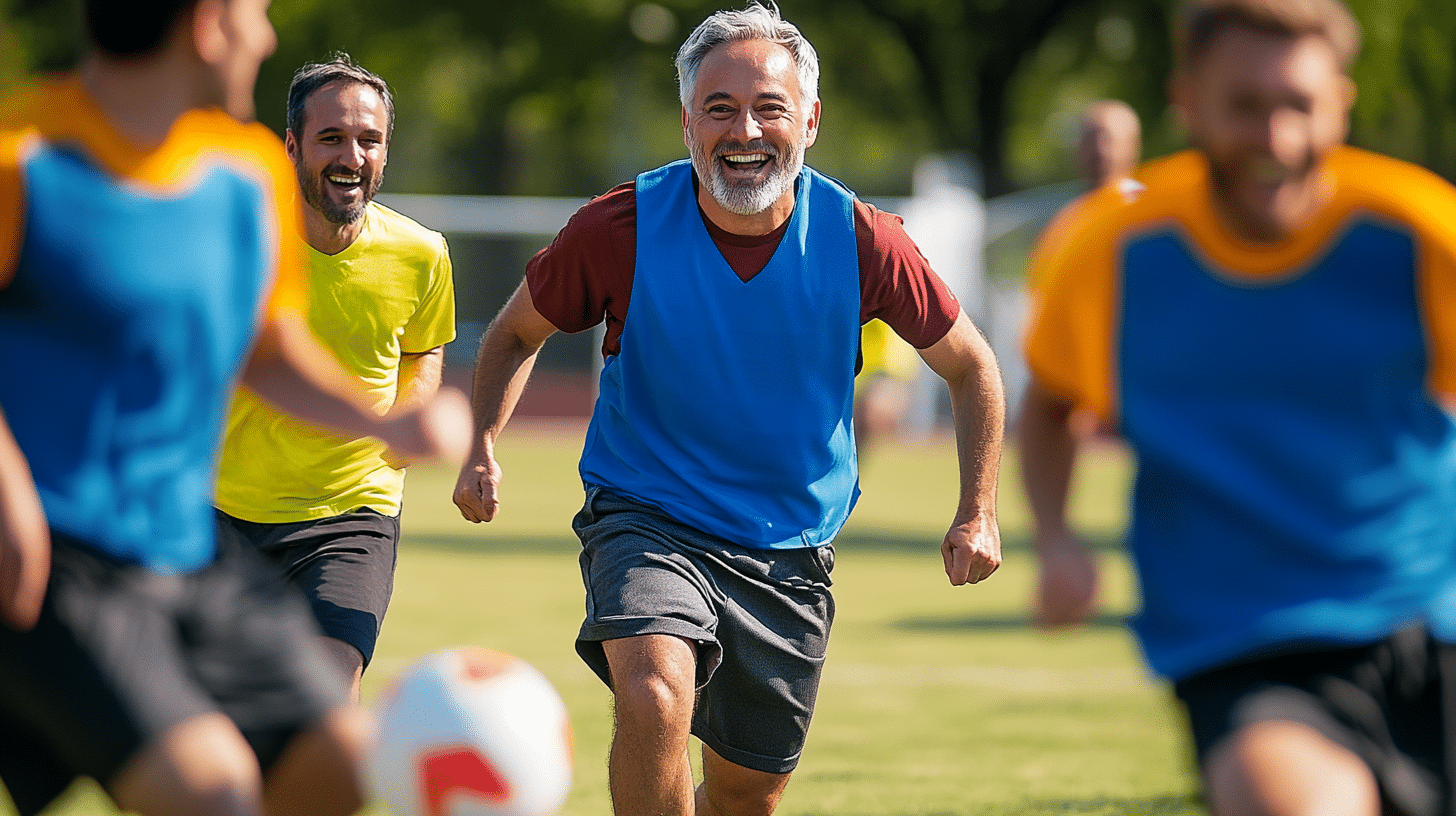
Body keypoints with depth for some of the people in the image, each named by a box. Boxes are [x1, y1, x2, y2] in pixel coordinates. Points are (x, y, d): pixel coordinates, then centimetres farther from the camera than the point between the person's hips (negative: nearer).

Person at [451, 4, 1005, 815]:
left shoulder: (861, 240, -11)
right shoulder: (621, 228, -13)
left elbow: (970, 366, 5)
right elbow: (517, 333, 5)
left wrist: (977, 515, -2)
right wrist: (483, 447, -11)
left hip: (791, 553, 2)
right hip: (647, 524, -2)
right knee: (653, 697, -31)